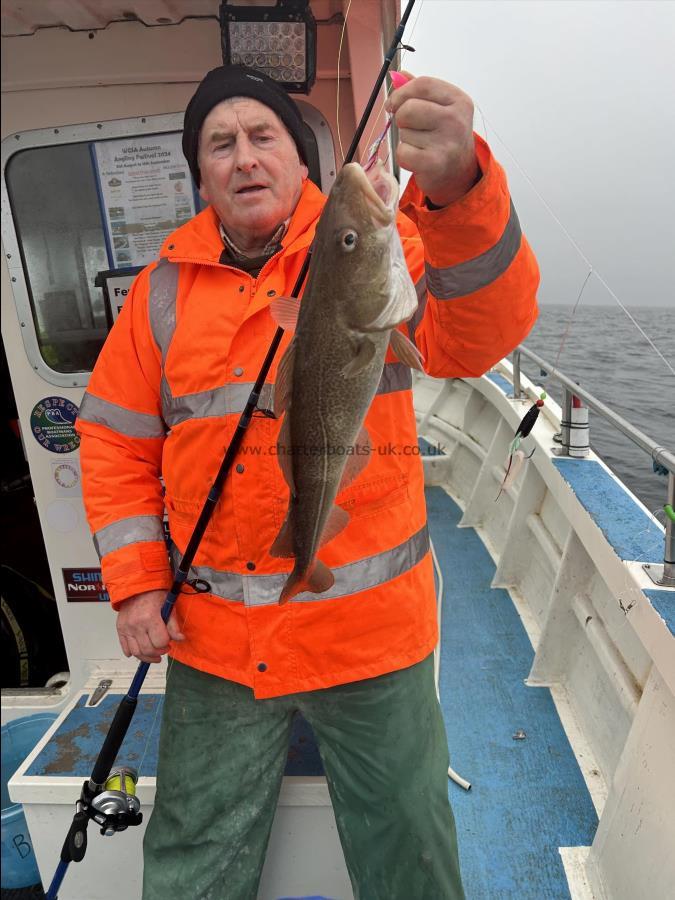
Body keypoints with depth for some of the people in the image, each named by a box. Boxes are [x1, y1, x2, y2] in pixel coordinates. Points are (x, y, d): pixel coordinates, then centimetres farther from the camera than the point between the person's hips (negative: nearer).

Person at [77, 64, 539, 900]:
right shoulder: (163, 288, 5)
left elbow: (477, 337, -22)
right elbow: (115, 441, 8)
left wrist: (457, 189, -40)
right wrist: (136, 580, 0)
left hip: (371, 628, -1)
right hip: (215, 639, 3)